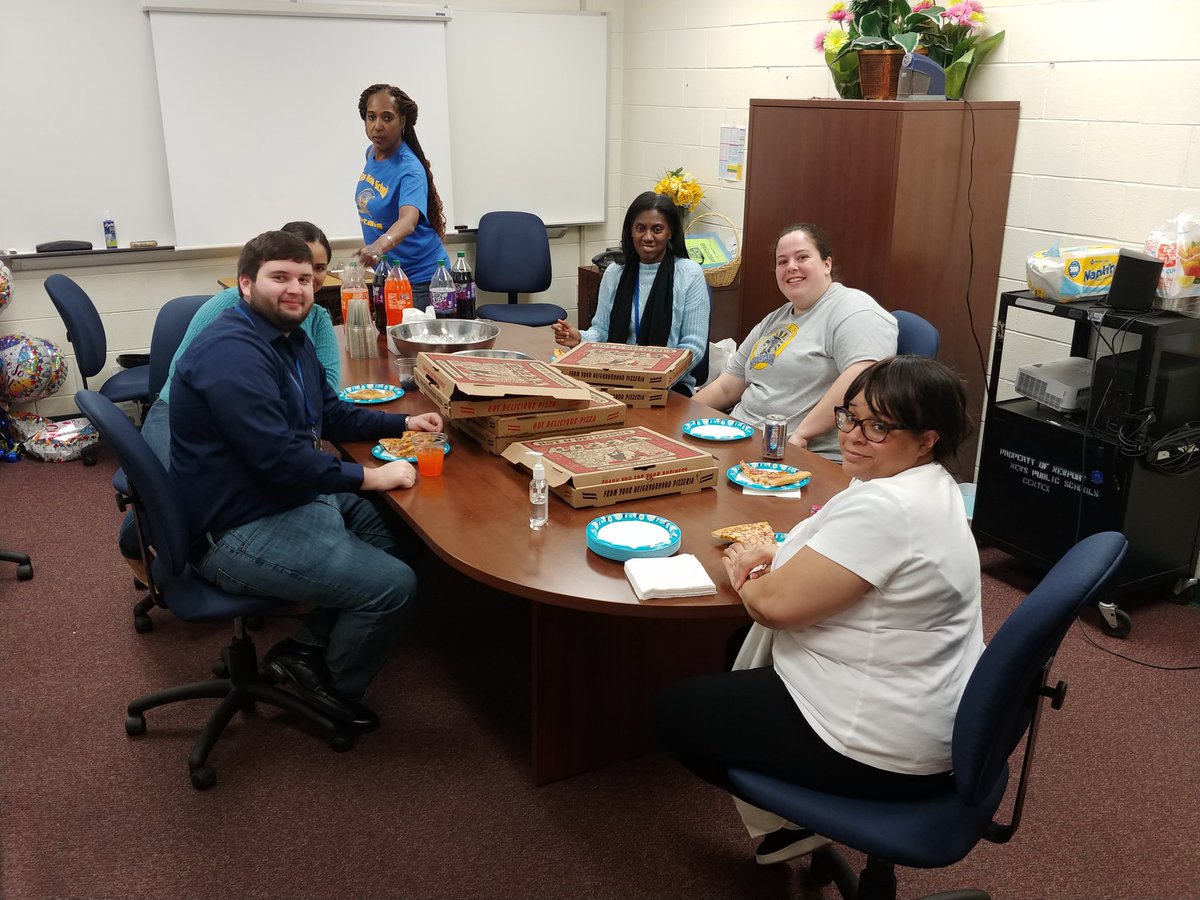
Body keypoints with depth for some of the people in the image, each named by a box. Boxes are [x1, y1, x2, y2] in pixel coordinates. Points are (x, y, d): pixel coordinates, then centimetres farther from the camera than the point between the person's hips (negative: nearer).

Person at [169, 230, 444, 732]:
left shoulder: (289, 339, 11)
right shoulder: (231, 352, -23)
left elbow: (330, 414, 22)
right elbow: (278, 458, -30)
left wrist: (402, 424, 11)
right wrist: (369, 477, -22)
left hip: (296, 499, 11)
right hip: (241, 534, -11)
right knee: (393, 584, -18)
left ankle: (306, 650, 17)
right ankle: (332, 687, 11)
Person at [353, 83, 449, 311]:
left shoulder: (410, 170, -22)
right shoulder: (372, 153, 2)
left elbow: (408, 221, -40)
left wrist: (380, 245, -59)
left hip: (419, 279, -7)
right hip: (384, 274, 7)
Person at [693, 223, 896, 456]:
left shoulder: (852, 309, -7)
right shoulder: (772, 321, 22)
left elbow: (861, 379, -24)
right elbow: (726, 388, 25)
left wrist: (801, 435, -22)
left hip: (813, 455, -8)